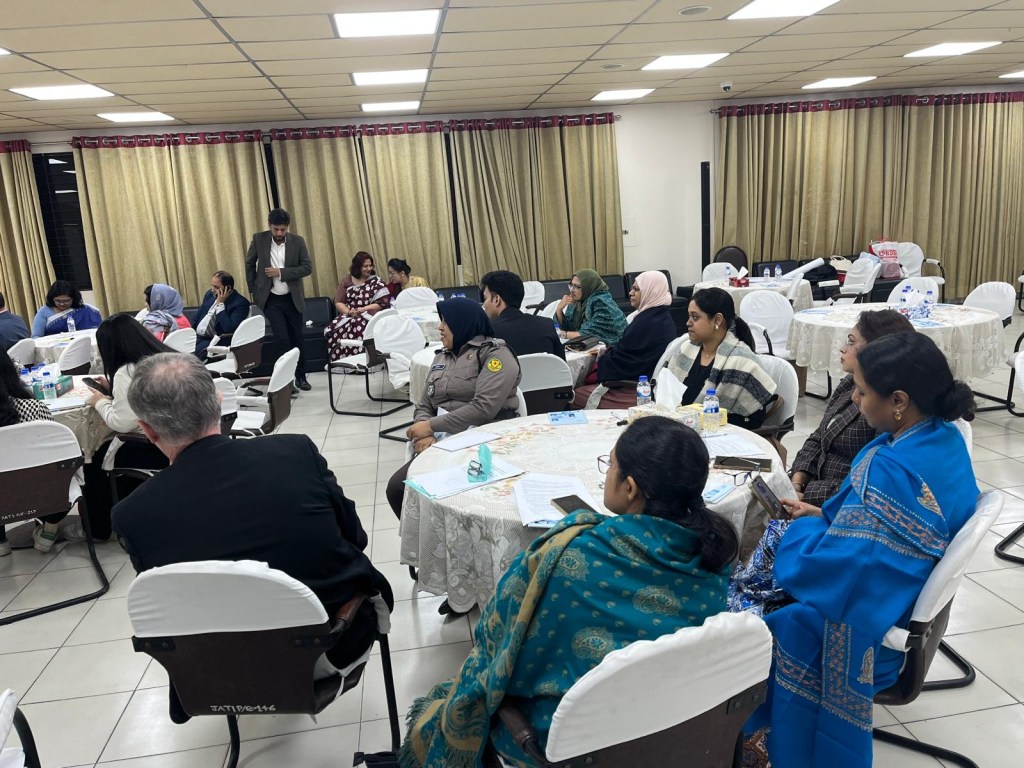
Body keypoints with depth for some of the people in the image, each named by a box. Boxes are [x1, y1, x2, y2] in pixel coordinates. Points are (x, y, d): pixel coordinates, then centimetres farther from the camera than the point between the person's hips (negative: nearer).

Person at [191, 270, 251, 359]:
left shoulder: (241, 303, -11)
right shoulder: (210, 294, 10)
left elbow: (229, 329, -21)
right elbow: (197, 315, 20)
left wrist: (220, 304, -18)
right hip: (195, 336, 7)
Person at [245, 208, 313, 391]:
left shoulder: (298, 241, -6)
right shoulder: (259, 239, -5)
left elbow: (308, 267, -10)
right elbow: (249, 263, 8)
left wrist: (281, 272, -18)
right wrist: (253, 290, 6)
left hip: (292, 298, 1)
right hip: (271, 299, -1)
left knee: (296, 339, 10)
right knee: (282, 339, -10)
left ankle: (300, 376, 25)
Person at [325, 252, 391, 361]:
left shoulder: (377, 282, 6)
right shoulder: (348, 280, 14)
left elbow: (382, 303, -4)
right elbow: (338, 302, 9)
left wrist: (362, 309, -15)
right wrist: (348, 312, -12)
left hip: (368, 316, -3)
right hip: (348, 317, 3)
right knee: (332, 330, -28)